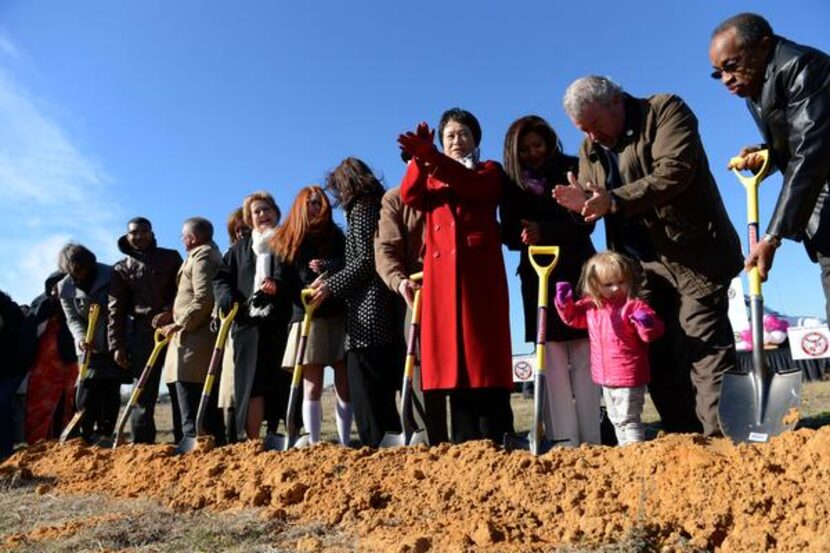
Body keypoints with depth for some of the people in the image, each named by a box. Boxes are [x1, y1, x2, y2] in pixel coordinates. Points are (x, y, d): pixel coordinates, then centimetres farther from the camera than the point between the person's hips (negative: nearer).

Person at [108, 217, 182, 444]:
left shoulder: (171, 257, 10)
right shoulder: (121, 269, 10)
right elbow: (116, 310, 6)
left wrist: (169, 311, -12)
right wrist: (117, 345, -1)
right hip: (142, 333, 0)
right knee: (144, 391, -2)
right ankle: (142, 443, 2)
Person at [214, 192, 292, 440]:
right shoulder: (241, 247, 21)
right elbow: (221, 276, 17)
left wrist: (280, 285, -16)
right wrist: (229, 299, -3)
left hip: (281, 324, -2)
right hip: (249, 322, 2)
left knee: (281, 382, -3)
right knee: (251, 383, -5)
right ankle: (252, 442, -1)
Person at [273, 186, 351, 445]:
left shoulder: (336, 237, 11)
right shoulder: (288, 243, 12)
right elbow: (284, 282, 6)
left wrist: (328, 268, -16)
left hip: (339, 317, 0)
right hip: (307, 318, 0)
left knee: (344, 387, 2)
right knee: (312, 388, -1)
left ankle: (345, 443, 13)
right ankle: (313, 445, 6)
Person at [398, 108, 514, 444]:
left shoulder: (490, 171, 17)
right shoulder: (431, 176, 25)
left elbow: (472, 184, -9)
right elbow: (410, 196, 2)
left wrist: (430, 156, -21)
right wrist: (419, 159, -15)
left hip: (479, 268, -2)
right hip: (441, 270, 3)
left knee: (485, 347, -7)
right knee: (451, 346, -2)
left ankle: (496, 440, -3)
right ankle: (466, 441, 4)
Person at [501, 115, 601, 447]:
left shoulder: (572, 170, 6)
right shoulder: (512, 183, 10)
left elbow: (585, 221, -5)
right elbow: (509, 233, 3)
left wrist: (543, 231, -20)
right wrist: (523, 237, -20)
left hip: (576, 271, -1)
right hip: (538, 275, 1)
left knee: (583, 357, -2)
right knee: (553, 358, -3)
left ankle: (591, 438, 2)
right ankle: (565, 438, -1)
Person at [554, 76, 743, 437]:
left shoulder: (666, 111, -4)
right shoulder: (590, 148, 13)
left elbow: (674, 172, -19)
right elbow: (599, 205, 13)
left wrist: (615, 201, -28)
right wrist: (584, 203, -11)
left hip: (692, 255, -6)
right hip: (641, 265, 6)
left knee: (705, 350, -7)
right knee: (660, 356, 6)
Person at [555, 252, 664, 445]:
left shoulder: (634, 305, -16)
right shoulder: (590, 306, 3)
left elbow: (654, 332, -19)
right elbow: (573, 317, 19)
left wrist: (648, 324, -41)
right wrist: (565, 302, 2)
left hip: (629, 376, -7)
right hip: (605, 377, 8)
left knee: (628, 418, -2)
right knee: (616, 419, 21)